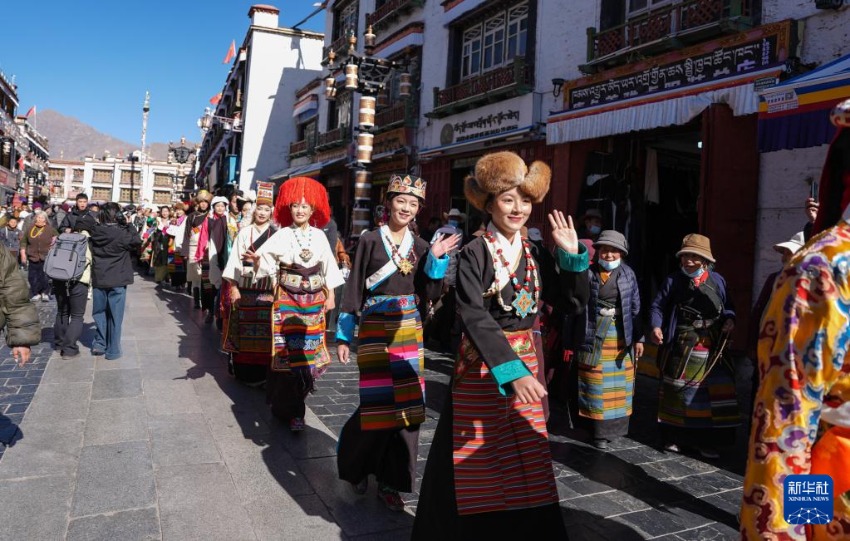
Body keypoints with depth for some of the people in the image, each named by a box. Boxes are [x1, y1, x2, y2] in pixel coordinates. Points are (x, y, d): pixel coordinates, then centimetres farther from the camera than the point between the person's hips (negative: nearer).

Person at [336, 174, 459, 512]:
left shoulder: (420, 246, 9)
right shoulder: (370, 240, -1)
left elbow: (430, 293, 5)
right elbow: (353, 290, -1)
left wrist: (436, 258, -6)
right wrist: (343, 336, -3)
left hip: (408, 331, 4)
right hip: (375, 329, -4)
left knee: (407, 404, 3)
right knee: (379, 404, -5)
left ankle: (391, 481, 16)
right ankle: (354, 462, 25)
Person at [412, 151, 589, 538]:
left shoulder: (534, 252, 6)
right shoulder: (475, 252, -11)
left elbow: (575, 300, 8)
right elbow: (475, 318, -21)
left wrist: (572, 255, -5)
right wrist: (510, 371, -30)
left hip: (524, 363, 5)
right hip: (483, 367, -5)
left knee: (526, 466, 14)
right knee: (478, 469, 6)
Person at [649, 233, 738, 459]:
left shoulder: (717, 280, 2)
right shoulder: (674, 280, -2)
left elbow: (728, 307, 10)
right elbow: (657, 306, 2)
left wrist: (729, 319, -12)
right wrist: (656, 326, -15)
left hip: (712, 348, 2)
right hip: (682, 346, -1)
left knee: (713, 392, 4)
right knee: (678, 391, 6)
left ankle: (707, 441, 16)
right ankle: (677, 437, 20)